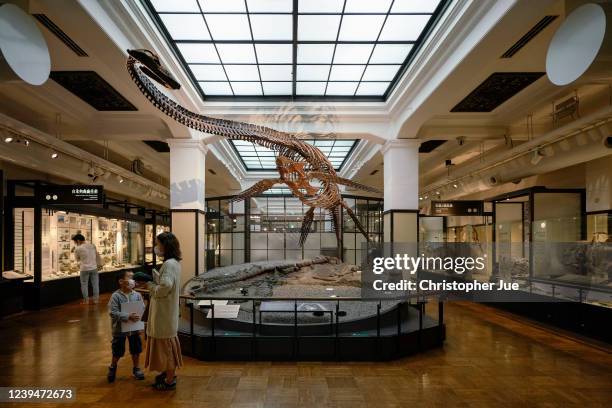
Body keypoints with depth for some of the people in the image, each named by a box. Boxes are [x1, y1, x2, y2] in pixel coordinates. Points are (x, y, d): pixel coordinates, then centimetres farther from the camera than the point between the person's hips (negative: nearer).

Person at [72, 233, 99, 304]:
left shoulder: (78, 249, -11)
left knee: (84, 285, 10)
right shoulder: (93, 246, 1)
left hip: (85, 269, -4)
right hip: (94, 268, 4)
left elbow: (77, 259, 3)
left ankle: (86, 300, 16)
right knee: (95, 284, 12)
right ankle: (96, 299, 19)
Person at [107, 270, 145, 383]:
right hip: (120, 329, -3)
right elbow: (113, 313, -21)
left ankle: (136, 368, 34)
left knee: (136, 350, 14)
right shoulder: (115, 296, -16)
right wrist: (128, 316, -30)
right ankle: (112, 367, 40)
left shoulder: (137, 295, -6)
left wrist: (139, 317, -22)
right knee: (118, 352, 12)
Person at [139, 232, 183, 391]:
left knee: (166, 343, 3)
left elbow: (163, 289, -27)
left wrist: (149, 285, -13)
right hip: (166, 311, 10)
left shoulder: (169, 264, -23)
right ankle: (169, 372, 37)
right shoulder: (173, 263, 8)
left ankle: (170, 380, 16)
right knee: (168, 342, 21)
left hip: (164, 312, -10)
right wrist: (150, 282, 4)